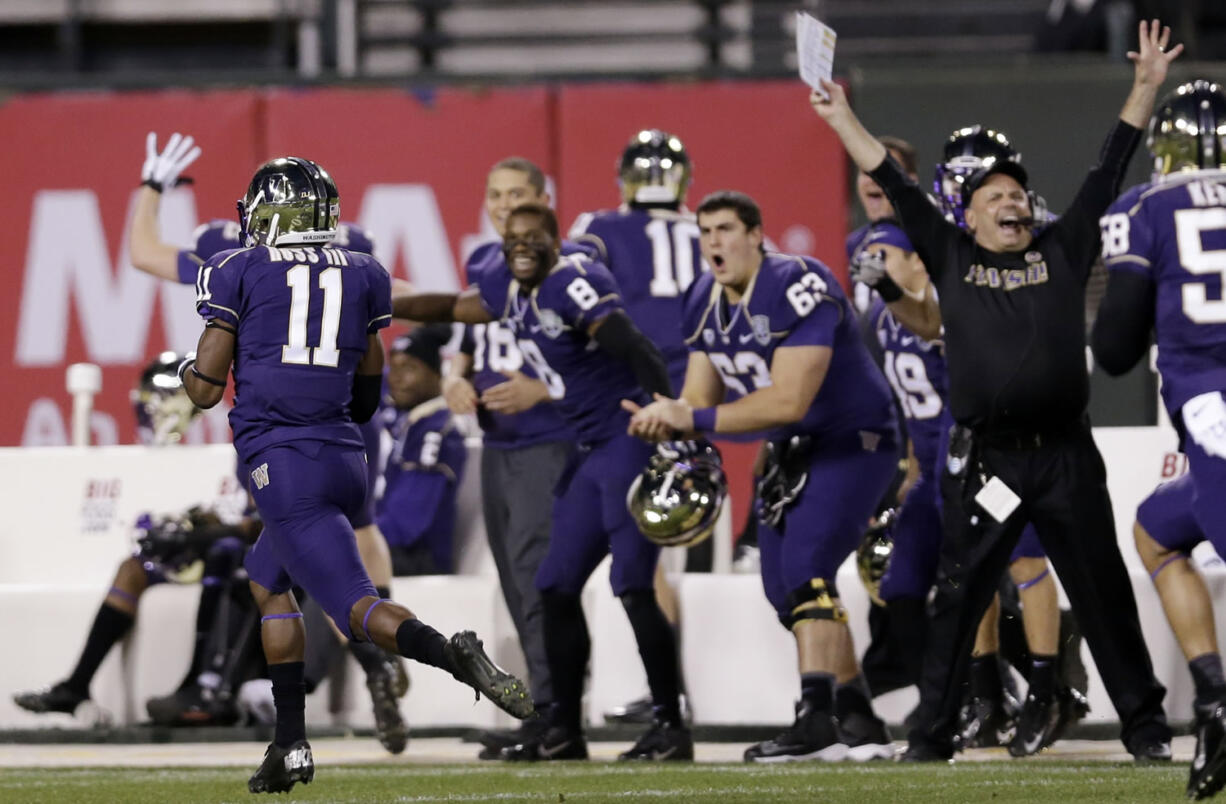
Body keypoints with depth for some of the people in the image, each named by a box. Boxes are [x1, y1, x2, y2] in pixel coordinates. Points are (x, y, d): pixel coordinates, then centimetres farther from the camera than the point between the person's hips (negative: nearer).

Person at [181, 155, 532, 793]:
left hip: (282, 463, -6)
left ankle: (453, 656, -41)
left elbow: (206, 389, 2)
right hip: (346, 458, 6)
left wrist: (186, 371, 24)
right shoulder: (360, 276, 14)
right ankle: (290, 744, 20)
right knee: (266, 577, 26)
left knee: (355, 607, -11)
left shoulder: (237, 273, 2)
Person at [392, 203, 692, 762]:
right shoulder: (511, 291, 13)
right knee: (557, 589, 11)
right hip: (593, 453, 10)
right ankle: (564, 731, 19)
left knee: (633, 587, -13)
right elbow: (449, 308, 30)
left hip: (632, 439, -10)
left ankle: (671, 726, -8)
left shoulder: (573, 282, -14)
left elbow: (634, 348, -26)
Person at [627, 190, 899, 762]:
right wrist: (667, 418, -22)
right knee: (785, 588, 9)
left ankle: (816, 720, -29)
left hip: (853, 442, -9)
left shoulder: (798, 289, -25)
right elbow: (700, 399, 2)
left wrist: (694, 420, -29)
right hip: (794, 452, 9)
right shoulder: (705, 301, 1)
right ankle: (860, 724, 18)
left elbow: (788, 401, -30)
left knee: (805, 569, -24)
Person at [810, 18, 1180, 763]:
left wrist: (1147, 88, 12)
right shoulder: (951, 255, 11)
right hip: (985, 460, 0)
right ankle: (931, 735, 5)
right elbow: (893, 183, 14)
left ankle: (1146, 728, 9)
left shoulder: (1063, 251, 11)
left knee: (1104, 594, 4)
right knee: (958, 596, 0)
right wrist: (839, 116, 17)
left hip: (1066, 456, 0)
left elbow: (1109, 172, 13)